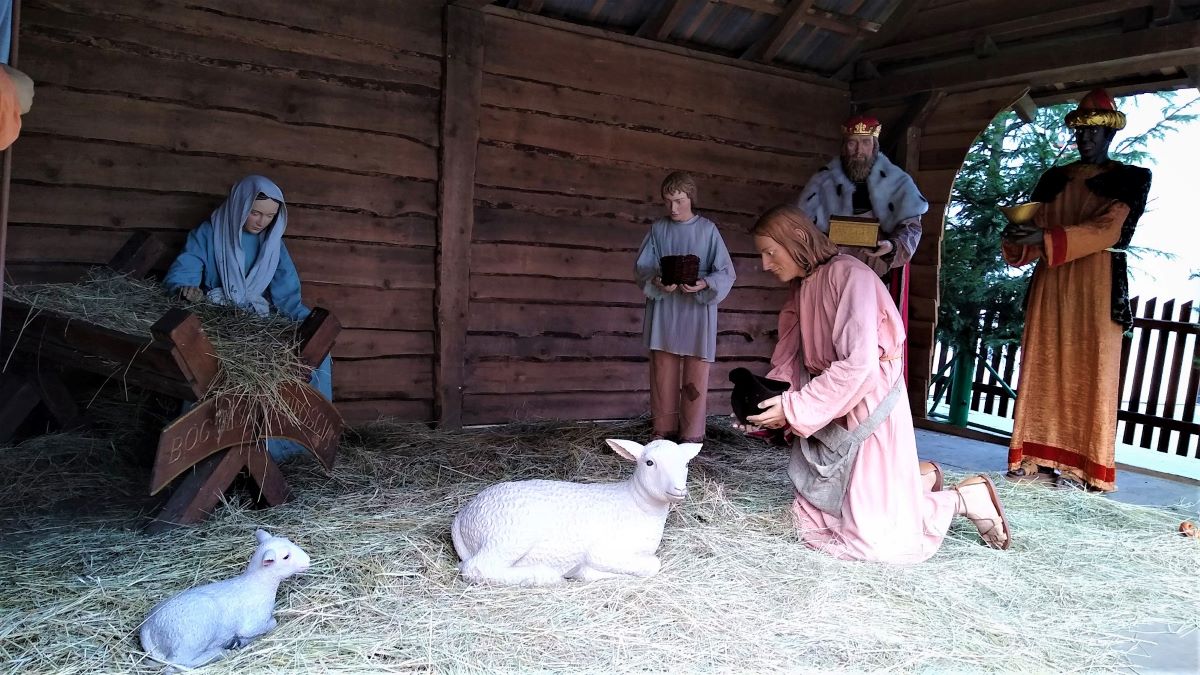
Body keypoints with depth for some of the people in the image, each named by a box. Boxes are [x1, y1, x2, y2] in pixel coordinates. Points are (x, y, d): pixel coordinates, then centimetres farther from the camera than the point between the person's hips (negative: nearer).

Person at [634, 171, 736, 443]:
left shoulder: (708, 230, -1)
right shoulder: (658, 229, 6)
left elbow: (725, 273, -2)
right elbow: (641, 267, 4)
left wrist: (704, 284, -20)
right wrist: (656, 282, -16)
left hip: (697, 311, -2)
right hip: (663, 311, 2)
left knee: (696, 375, 0)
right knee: (663, 372, 6)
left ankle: (692, 434, 8)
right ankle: (664, 429, 18)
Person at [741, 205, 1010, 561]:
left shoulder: (850, 275, -18)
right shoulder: (802, 289, 8)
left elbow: (858, 364, -27)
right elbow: (790, 363, 7)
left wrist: (794, 408, -24)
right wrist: (767, 405, -10)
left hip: (869, 409, -8)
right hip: (834, 416, 8)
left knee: (872, 532, -6)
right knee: (822, 509, 11)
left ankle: (966, 498, 16)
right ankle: (920, 481, 26)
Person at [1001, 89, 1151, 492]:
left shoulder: (1129, 180, 3)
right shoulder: (1055, 179, 16)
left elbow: (1108, 231, -11)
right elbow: (1036, 225, 10)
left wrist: (1046, 239, -24)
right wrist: (1018, 240, -15)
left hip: (1096, 289, -4)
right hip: (1050, 286, 4)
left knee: (1088, 374, -3)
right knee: (1044, 370, 1)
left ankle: (1079, 466, 0)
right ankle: (1038, 458, 5)